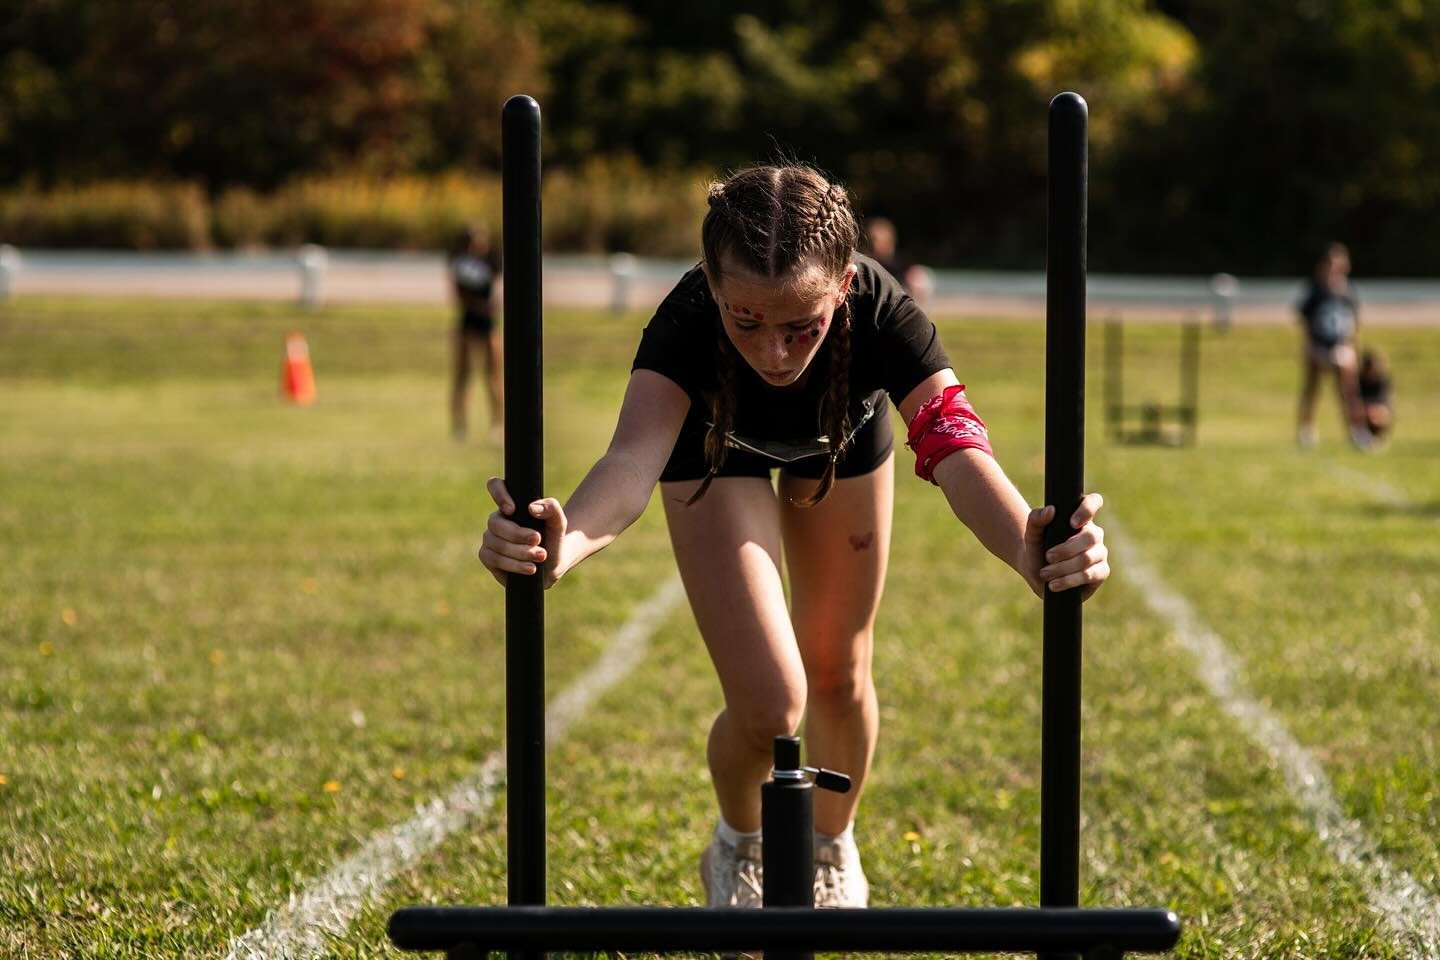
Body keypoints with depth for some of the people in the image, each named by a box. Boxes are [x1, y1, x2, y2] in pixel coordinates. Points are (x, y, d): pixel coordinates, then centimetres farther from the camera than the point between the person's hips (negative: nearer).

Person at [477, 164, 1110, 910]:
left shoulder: (880, 314, -43)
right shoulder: (687, 320, -45)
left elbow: (958, 451, -57)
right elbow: (633, 460, -60)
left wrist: (1029, 551, -79)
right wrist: (565, 545, -84)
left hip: (842, 443, 1)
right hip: (717, 448, -1)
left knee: (838, 676, 13)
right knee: (767, 706, -11)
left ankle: (833, 847, 45)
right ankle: (739, 847, 23)